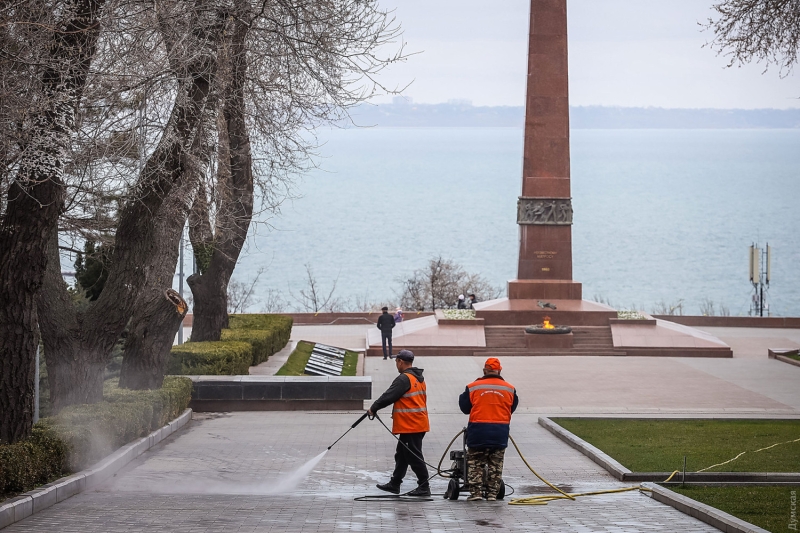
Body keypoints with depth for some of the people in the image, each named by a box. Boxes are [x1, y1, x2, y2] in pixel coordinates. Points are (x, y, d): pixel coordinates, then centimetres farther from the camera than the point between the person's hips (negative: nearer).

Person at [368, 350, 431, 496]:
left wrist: (373, 408, -4)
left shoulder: (404, 379, -16)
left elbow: (389, 396, -16)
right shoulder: (419, 378, 14)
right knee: (401, 455, 17)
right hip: (419, 424, 10)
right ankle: (394, 484, 24)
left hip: (410, 427, -10)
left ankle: (424, 487, -3)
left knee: (414, 456, -5)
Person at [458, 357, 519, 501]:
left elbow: (464, 408, 5)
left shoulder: (473, 387, -5)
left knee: (475, 463, 8)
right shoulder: (509, 389, 1)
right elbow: (512, 408, 14)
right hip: (500, 432, 2)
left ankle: (475, 492, 1)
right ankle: (492, 493, 10)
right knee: (496, 464, 11)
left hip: (478, 431, -2)